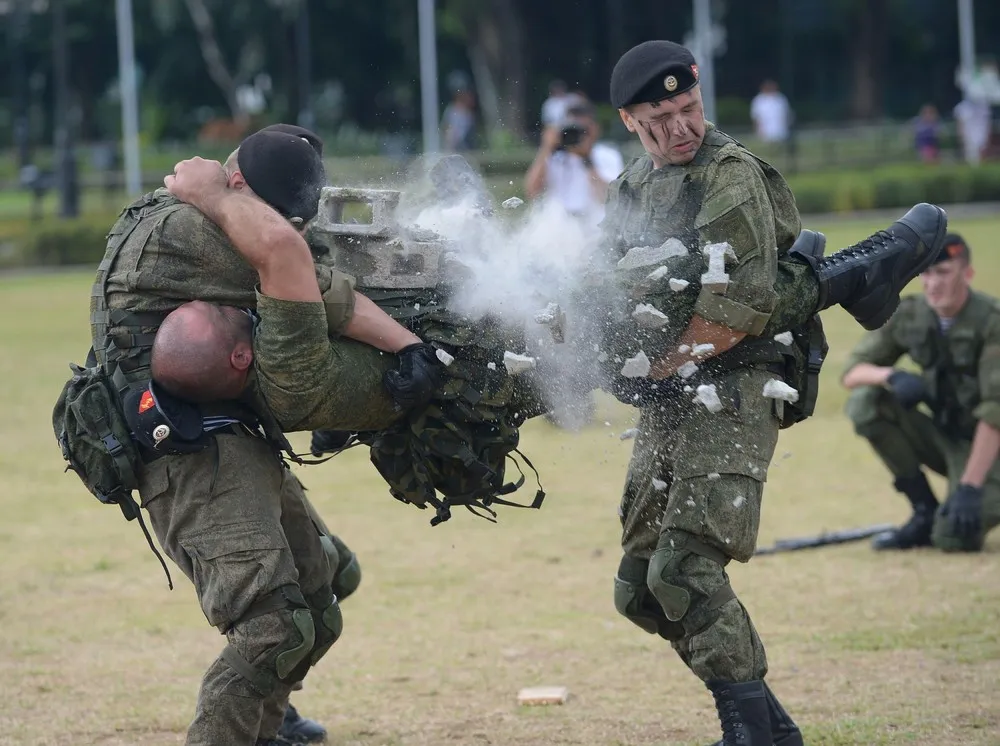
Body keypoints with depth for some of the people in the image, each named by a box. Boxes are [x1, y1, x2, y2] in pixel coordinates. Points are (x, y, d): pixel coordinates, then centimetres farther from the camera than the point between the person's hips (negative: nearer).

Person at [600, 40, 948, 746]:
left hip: (731, 395, -8)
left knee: (686, 570, -20)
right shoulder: (631, 188, 16)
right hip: (665, 407, 8)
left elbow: (740, 303, -18)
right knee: (641, 592, 6)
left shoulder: (731, 173, -8)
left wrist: (660, 368, -14)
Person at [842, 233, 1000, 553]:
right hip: (941, 437, 6)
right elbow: (852, 372, -2)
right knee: (866, 402, -18)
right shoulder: (909, 314, -3)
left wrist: (969, 487, -32)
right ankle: (925, 514, -6)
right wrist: (890, 376, -26)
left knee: (954, 538, -29)